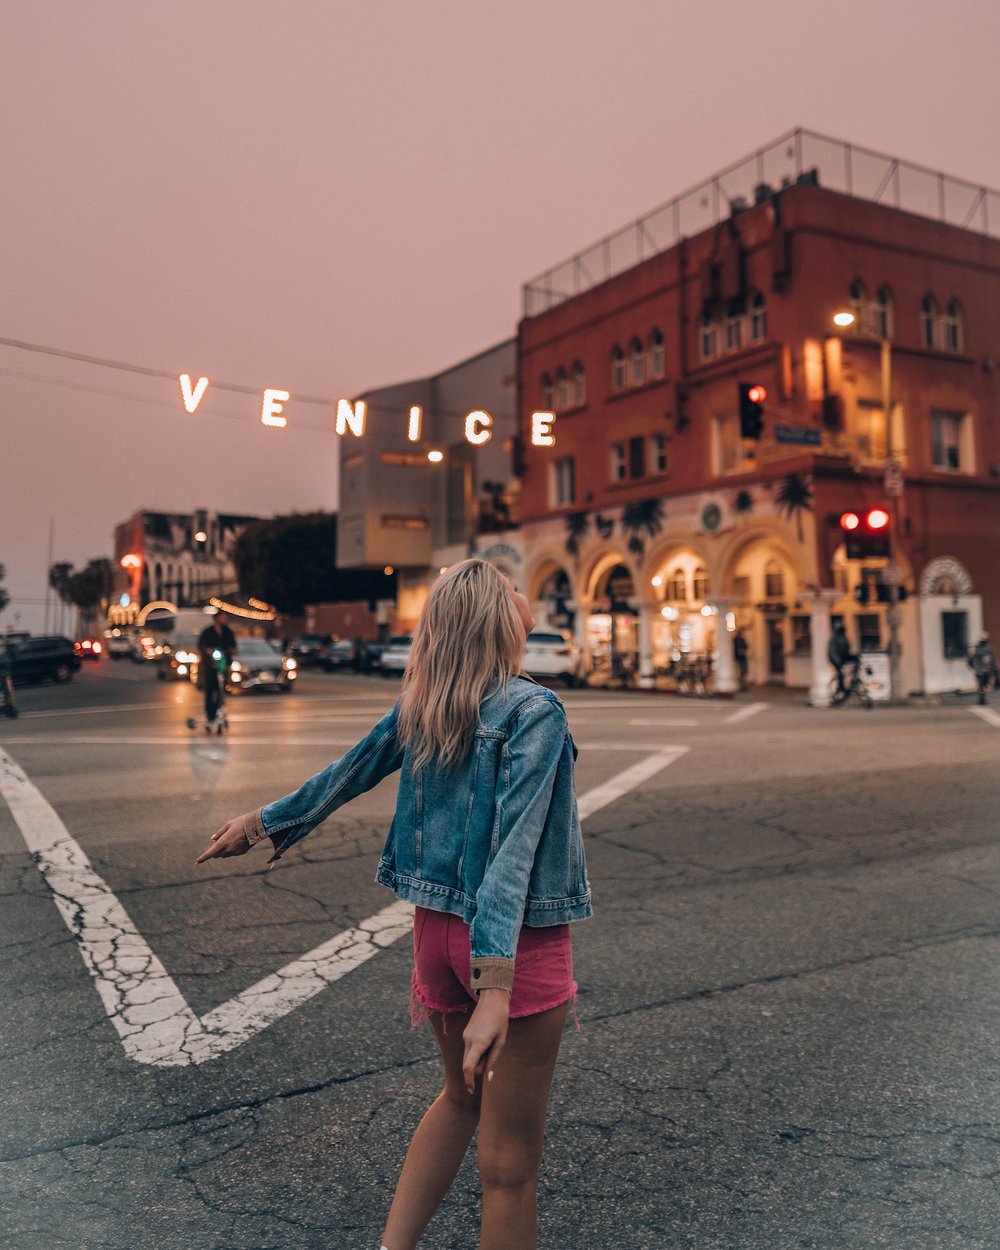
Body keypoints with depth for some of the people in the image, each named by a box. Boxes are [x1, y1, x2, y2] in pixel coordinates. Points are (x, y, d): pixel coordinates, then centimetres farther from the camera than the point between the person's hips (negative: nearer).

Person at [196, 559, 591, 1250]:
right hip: (518, 946, -6)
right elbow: (514, 844, -25)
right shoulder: (534, 709, -17)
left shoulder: (417, 707, 1)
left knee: (463, 1097, 29)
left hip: (438, 929, 7)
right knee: (510, 1159, 9)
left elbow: (342, 777, 13)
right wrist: (495, 984, -29)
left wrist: (259, 824, 30)